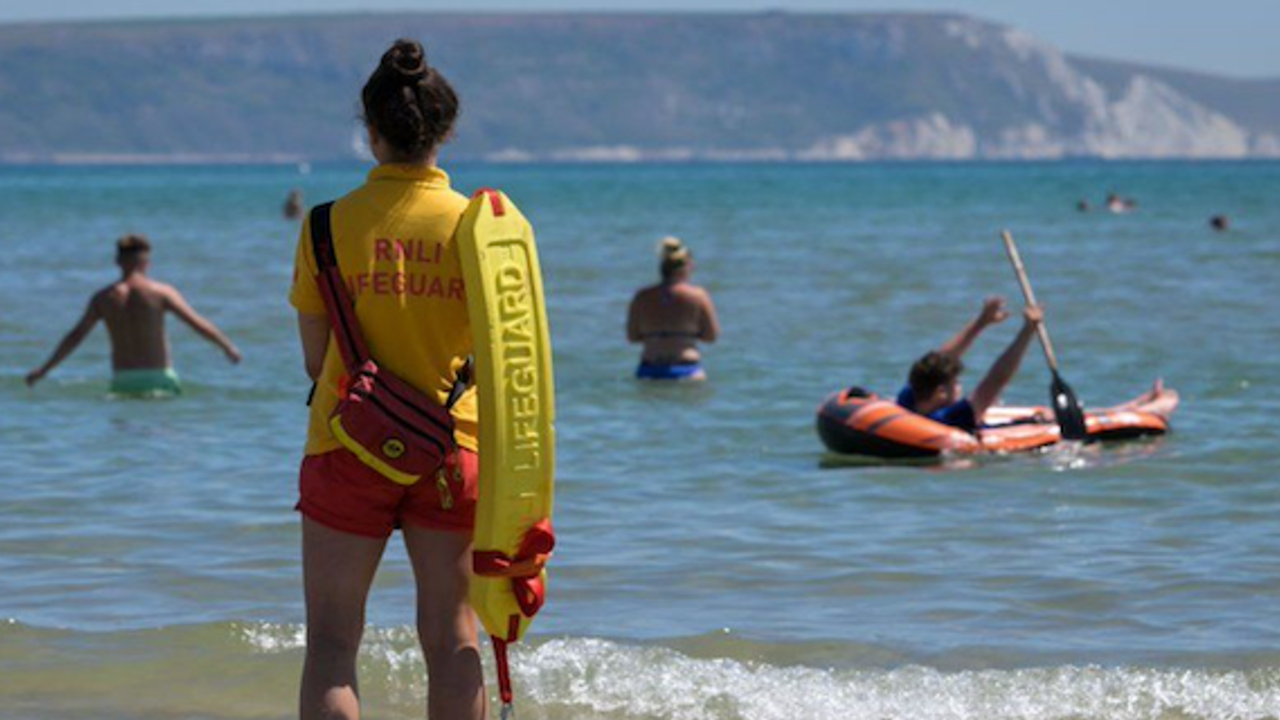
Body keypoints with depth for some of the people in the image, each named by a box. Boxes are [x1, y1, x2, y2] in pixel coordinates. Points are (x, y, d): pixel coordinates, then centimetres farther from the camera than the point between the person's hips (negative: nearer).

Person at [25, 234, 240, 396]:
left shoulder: (103, 298, 7)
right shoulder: (160, 293, -1)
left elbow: (75, 337, 10)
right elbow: (199, 324, 1)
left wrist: (44, 370, 19)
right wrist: (228, 348, 15)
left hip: (122, 380, 2)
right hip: (158, 378, -2)